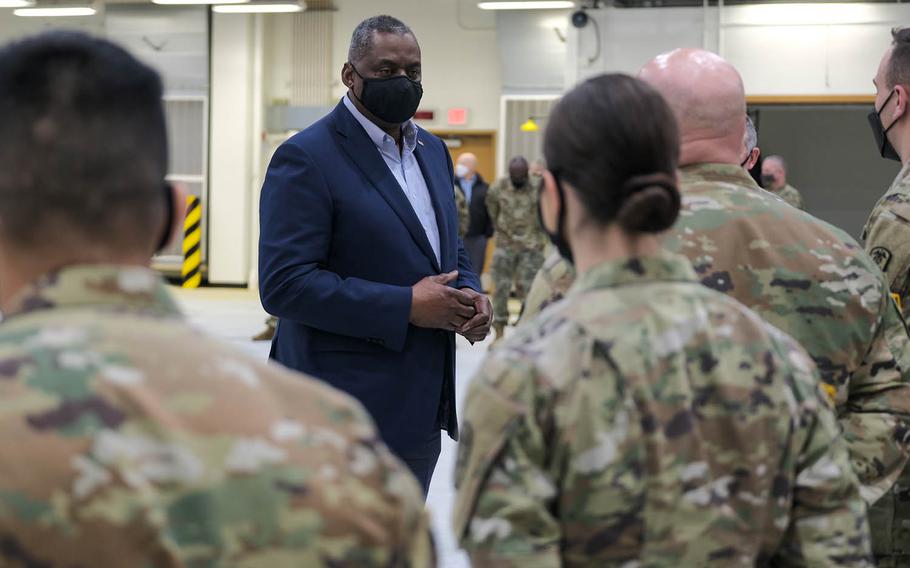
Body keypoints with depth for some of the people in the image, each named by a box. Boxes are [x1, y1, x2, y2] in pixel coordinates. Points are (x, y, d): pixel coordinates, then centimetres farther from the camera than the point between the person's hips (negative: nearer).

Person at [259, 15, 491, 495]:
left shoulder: (432, 150, 14)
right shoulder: (306, 158, -12)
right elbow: (283, 284, -20)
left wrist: (470, 294, 0)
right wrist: (405, 307, -21)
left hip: (420, 412, 8)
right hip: (345, 417, -8)